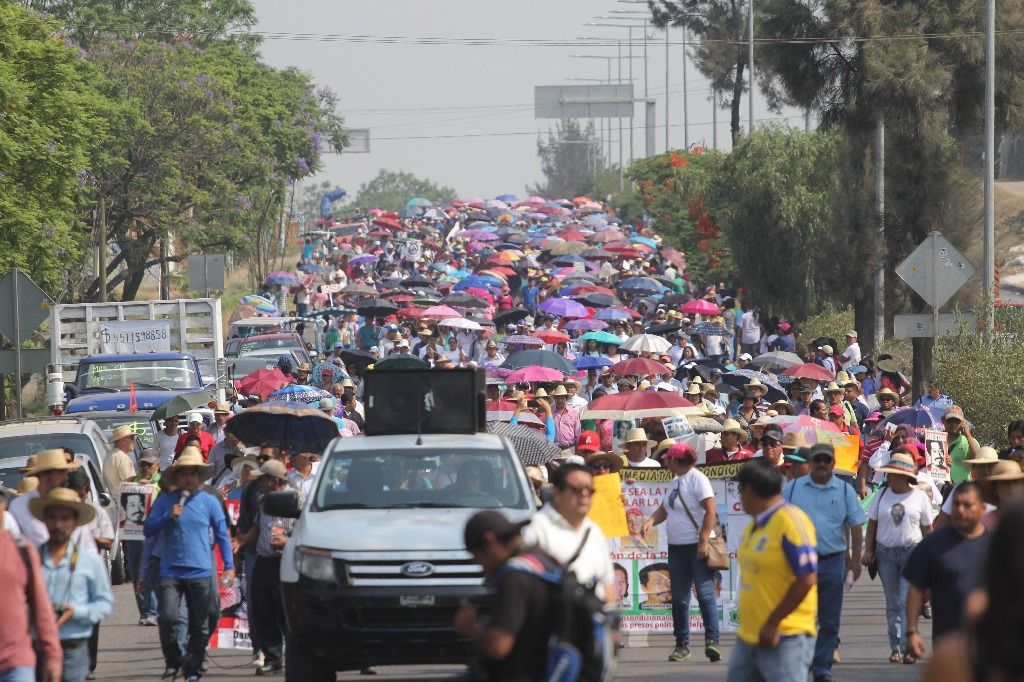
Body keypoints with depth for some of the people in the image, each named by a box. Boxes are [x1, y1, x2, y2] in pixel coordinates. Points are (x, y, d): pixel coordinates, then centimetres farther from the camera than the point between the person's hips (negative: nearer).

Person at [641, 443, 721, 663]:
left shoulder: (697, 479, -9)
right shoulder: (675, 482, 16)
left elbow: (711, 511, -15)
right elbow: (664, 508, 22)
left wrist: (703, 541, -20)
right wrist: (651, 521, 0)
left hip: (697, 547, -9)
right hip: (676, 547, 9)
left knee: (705, 593, -13)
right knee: (679, 598, 8)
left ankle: (712, 640, -16)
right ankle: (682, 645, 12)